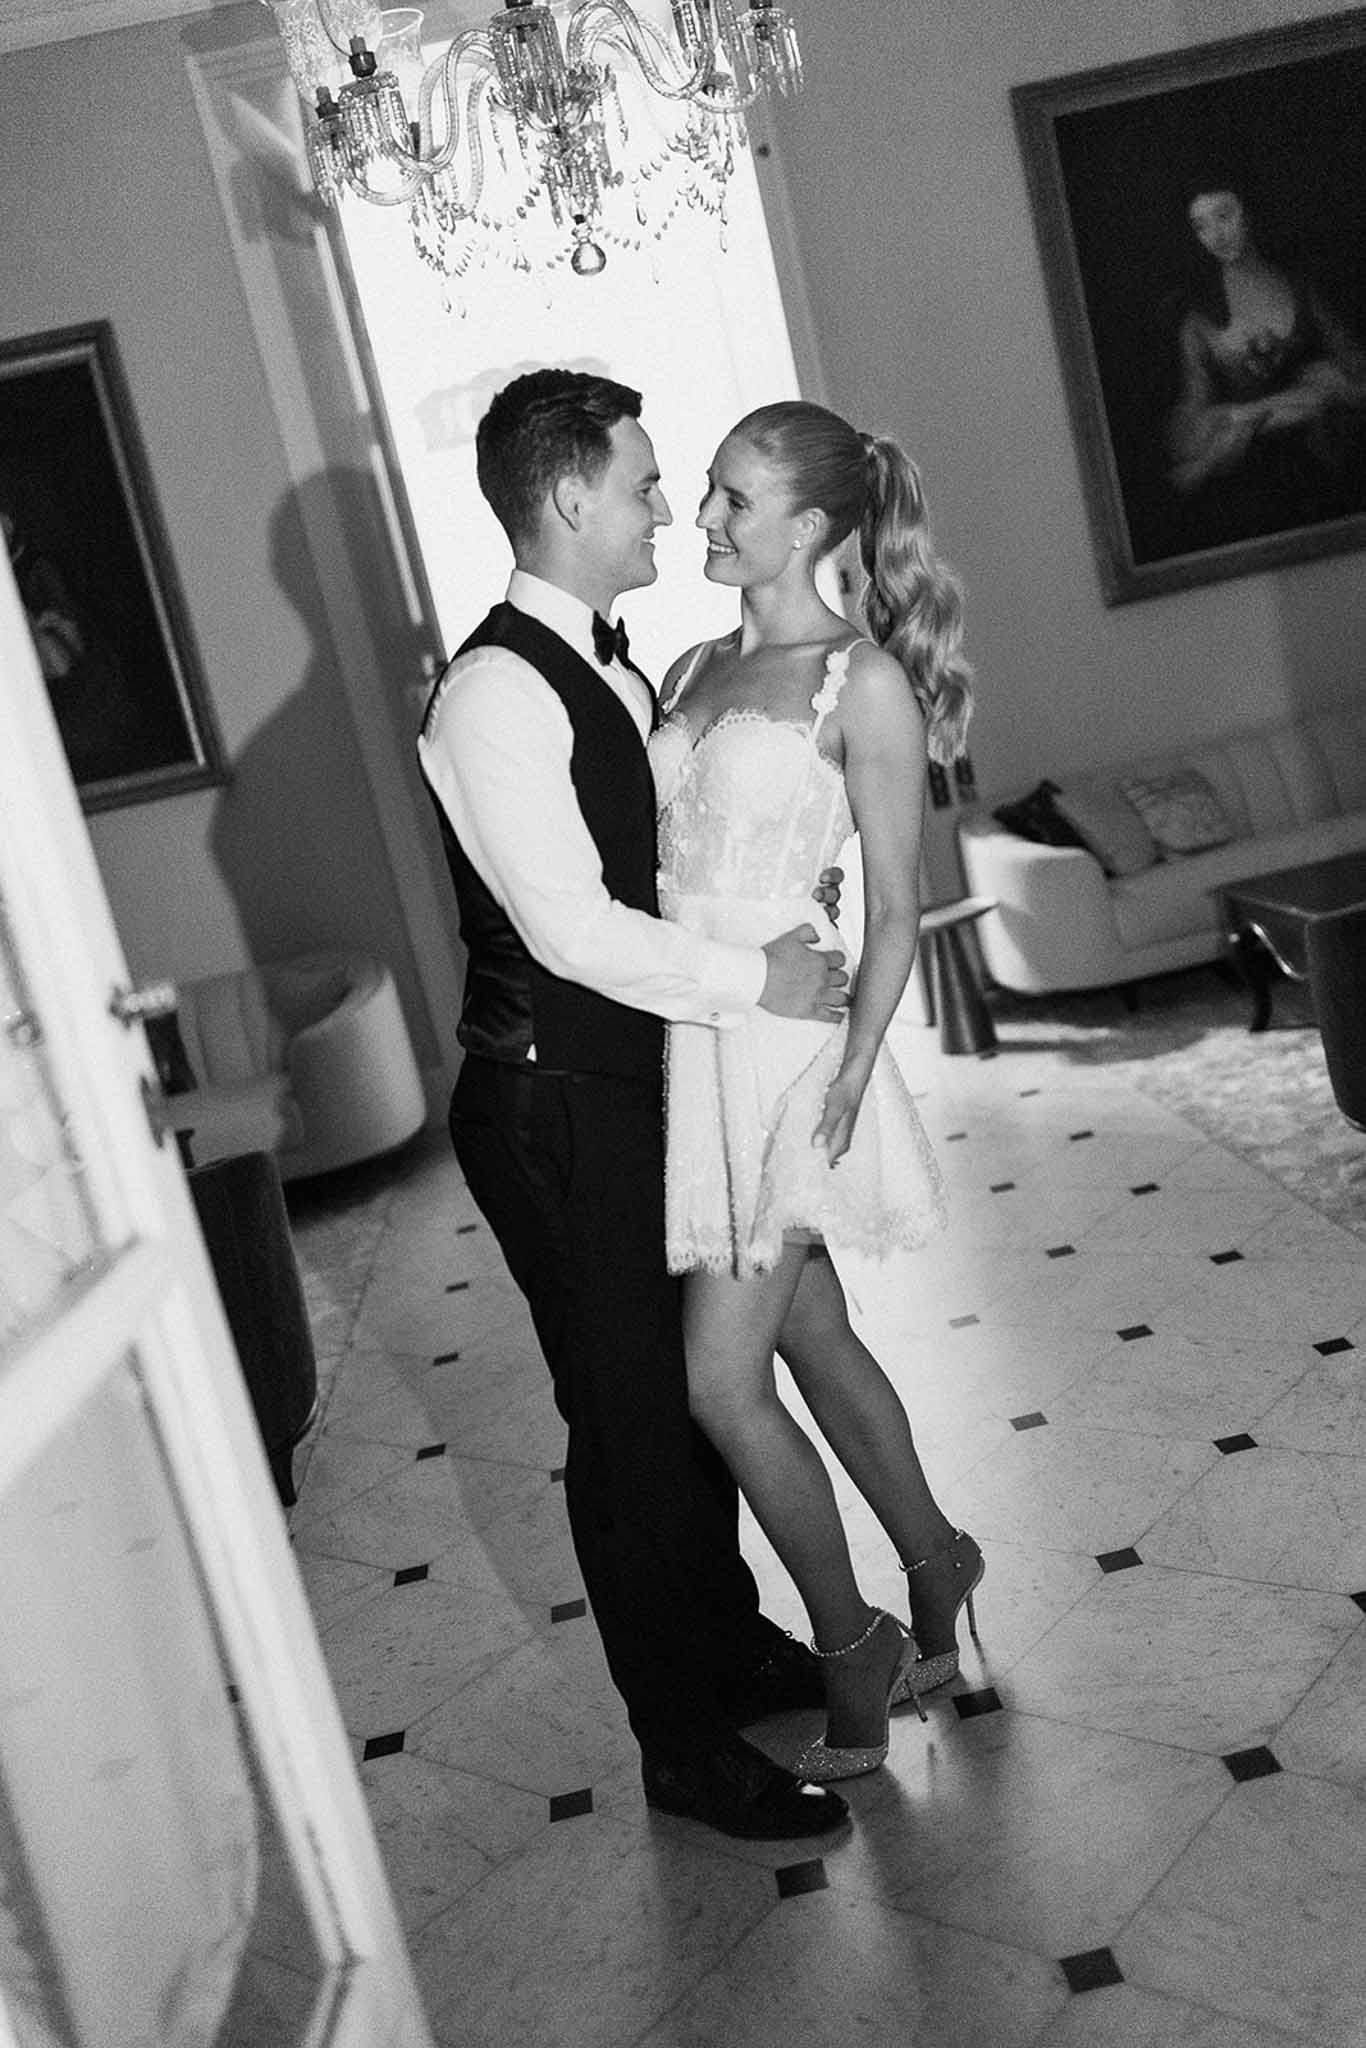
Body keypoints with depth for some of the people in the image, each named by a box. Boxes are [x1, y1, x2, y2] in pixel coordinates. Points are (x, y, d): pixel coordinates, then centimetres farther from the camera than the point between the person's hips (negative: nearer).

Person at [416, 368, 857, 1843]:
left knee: (696, 1382, 21)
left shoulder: (611, 670, 10)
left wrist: (784, 924, 1)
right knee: (630, 1424, 3)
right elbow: (573, 929, -25)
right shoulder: (494, 696, -20)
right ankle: (685, 1747, 20)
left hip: (638, 1085, 9)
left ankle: (731, 1639, 41)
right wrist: (757, 979, -19)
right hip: (557, 1113, -9)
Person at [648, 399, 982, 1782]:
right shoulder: (694, 669, 12)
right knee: (815, 1344, 16)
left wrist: (847, 1078, -15)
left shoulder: (862, 682, -8)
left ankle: (855, 1666, 15)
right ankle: (936, 1589, 35)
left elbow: (896, 912, -9)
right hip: (689, 1043, 7)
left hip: (784, 1047, -7)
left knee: (721, 1385, -6)